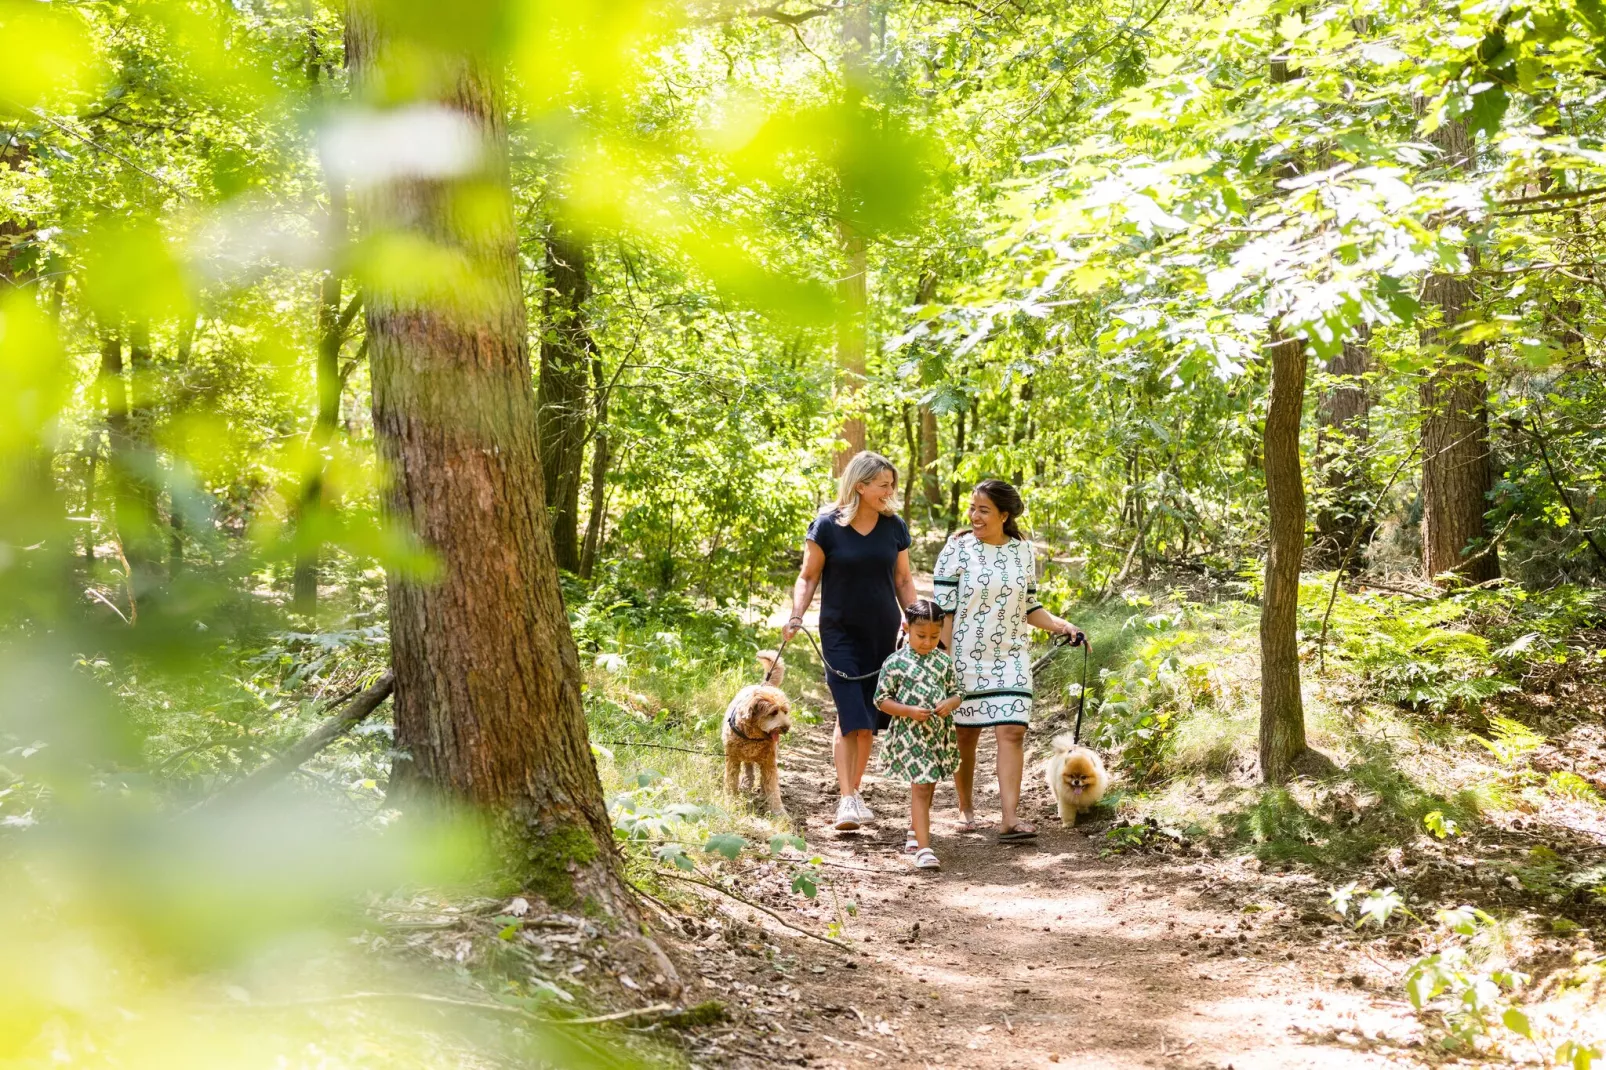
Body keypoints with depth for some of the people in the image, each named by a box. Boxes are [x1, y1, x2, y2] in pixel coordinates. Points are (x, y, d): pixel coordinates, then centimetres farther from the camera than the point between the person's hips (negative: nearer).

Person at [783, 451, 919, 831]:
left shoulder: (894, 527, 4)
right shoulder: (827, 526, -7)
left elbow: (903, 580, 12)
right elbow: (808, 576, -2)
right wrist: (796, 615, -17)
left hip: (882, 634, 4)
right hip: (841, 633, -4)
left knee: (868, 719, 7)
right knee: (850, 717, -12)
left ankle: (853, 793, 20)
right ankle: (847, 800, -11)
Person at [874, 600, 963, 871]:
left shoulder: (945, 662, 5)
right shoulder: (895, 663, -8)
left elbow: (956, 693, 12)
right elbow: (881, 700, -5)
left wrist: (950, 704, -12)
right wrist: (909, 711, -19)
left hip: (939, 735, 5)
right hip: (910, 735, -5)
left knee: (926, 787, 19)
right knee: (921, 787, -13)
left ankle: (915, 833, 42)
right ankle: (924, 849, -16)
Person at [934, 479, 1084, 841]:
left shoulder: (1023, 552, 4)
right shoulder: (958, 549, -6)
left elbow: (1028, 607, 13)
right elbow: (943, 609, -7)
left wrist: (1060, 625, -3)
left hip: (1011, 657, 2)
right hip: (965, 657, -2)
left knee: (1012, 732, -9)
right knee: (966, 733, 7)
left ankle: (1010, 819, -14)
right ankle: (965, 806, 27)